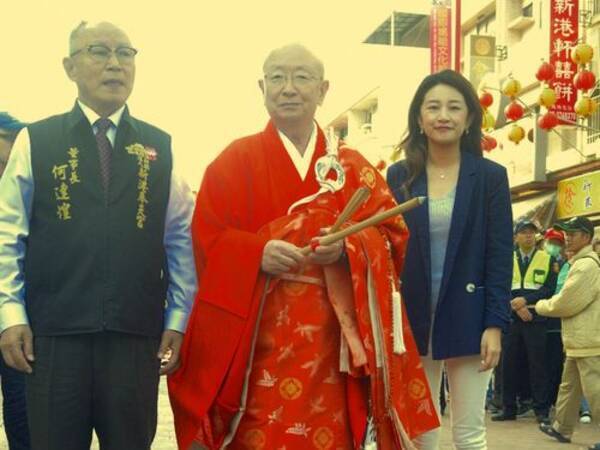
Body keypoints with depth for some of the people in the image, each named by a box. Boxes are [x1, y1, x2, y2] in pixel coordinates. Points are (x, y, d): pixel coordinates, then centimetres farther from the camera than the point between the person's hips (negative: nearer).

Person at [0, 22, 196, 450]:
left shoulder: (159, 148, 9)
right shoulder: (35, 141, 4)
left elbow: (181, 239, 9)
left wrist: (177, 318, 5)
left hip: (137, 335, 1)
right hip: (53, 333, -1)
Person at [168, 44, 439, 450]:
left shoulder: (353, 166, 12)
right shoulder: (235, 161, 6)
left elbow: (392, 233, 5)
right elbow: (207, 237, 0)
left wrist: (347, 248, -15)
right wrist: (258, 252, -18)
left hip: (333, 332, 2)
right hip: (258, 332, -1)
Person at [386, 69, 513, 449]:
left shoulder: (491, 176, 1)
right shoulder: (399, 176, 5)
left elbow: (500, 256, -2)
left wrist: (495, 324, -10)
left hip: (467, 318, -1)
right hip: (412, 317, 2)